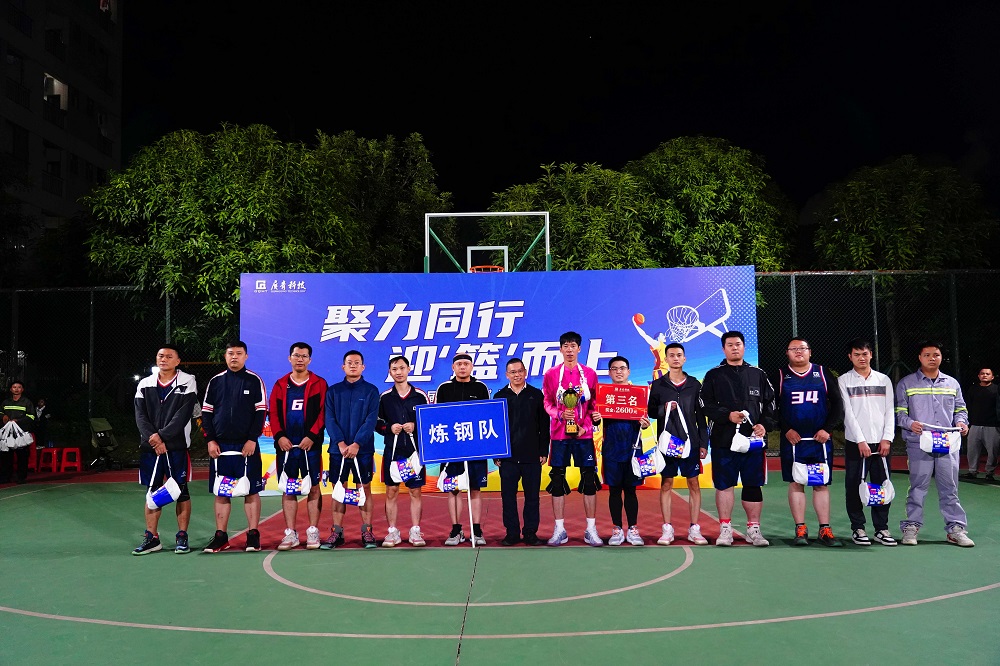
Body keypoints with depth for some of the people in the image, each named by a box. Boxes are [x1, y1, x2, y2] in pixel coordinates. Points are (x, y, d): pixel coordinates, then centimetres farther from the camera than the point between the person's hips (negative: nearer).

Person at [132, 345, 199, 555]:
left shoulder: (187, 383, 0)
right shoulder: (145, 384, 10)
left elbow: (183, 414, -10)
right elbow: (140, 416, 2)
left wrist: (162, 436, -17)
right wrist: (152, 439, -13)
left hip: (177, 446, -3)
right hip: (150, 447, 3)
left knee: (181, 492, 1)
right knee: (152, 492, 8)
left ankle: (182, 537, 9)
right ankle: (151, 538, 15)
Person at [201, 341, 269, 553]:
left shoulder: (254, 381, 1)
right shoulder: (215, 381, 8)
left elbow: (261, 412, -2)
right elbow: (206, 413, 10)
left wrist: (252, 439, -10)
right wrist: (210, 440, 0)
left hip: (247, 445, -2)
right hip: (220, 446, 3)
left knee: (251, 490, 0)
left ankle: (253, 535, 7)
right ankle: (220, 536, 15)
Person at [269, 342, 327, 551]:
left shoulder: (319, 384, 3)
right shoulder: (280, 385, 11)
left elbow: (323, 413, -4)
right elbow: (273, 413, 6)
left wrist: (312, 436, -14)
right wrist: (279, 436, -8)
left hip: (310, 445, -3)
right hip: (285, 445, 3)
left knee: (313, 488, 1)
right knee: (288, 489, 5)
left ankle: (313, 532, 8)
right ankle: (290, 534, 12)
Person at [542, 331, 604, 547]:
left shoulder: (589, 374, 7)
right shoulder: (551, 374, 5)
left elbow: (594, 402, 11)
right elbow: (546, 402, 5)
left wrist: (594, 416, -8)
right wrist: (560, 414, -13)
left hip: (584, 433, 0)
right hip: (559, 433, 0)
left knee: (589, 479, 0)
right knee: (557, 479, 2)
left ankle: (591, 530, 8)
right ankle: (560, 530, 11)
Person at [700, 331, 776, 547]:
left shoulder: (758, 374, 14)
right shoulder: (714, 375, 7)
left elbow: (770, 403, 13)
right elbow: (706, 405, -1)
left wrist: (765, 424, -2)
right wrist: (727, 416, -14)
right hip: (723, 440, -1)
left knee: (753, 484, 5)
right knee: (724, 484, 1)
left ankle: (753, 529, 15)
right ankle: (725, 529, 9)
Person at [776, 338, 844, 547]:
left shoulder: (822, 373, 7)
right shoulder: (781, 375, 4)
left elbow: (837, 404, 7)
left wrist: (827, 429, -3)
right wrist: (786, 430, -7)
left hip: (820, 439, 1)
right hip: (792, 440, -1)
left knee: (822, 483, 3)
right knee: (795, 483, 1)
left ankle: (825, 530, 10)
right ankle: (800, 530, 8)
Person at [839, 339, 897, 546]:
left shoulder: (884, 380, 10)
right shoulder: (844, 381, 2)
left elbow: (890, 411, 6)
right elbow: (848, 413, -5)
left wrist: (887, 438, -5)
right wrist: (860, 440, -12)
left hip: (881, 443, 2)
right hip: (855, 443, -2)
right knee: (855, 487, 1)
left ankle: (881, 529, 12)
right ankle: (857, 528, 10)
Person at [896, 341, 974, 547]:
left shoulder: (952, 383, 16)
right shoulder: (906, 383, 5)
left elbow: (960, 409, 20)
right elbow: (899, 412, 2)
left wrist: (961, 422, -2)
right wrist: (910, 423, -18)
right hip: (919, 445, -3)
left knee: (950, 488, 6)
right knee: (917, 488, 0)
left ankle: (956, 528, 13)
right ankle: (911, 527, 8)